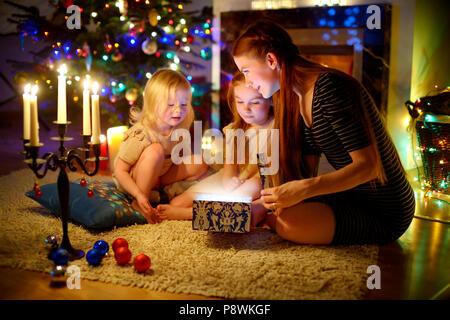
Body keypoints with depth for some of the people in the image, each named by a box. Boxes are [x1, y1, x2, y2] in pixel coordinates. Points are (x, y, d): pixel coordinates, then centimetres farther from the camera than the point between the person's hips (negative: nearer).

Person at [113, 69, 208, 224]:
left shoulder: (177, 128, -11)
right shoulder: (140, 135, -30)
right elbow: (120, 171, -26)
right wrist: (139, 195, -37)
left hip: (159, 175, 7)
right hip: (131, 181, -6)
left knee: (199, 165, -5)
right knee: (155, 150, -35)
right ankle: (138, 204, -22)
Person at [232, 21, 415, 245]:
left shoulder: (330, 88, -23)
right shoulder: (292, 98, 6)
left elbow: (367, 166, -27)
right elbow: (307, 171, 6)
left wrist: (303, 189, -33)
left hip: (384, 214, -9)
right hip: (353, 197, 9)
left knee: (290, 222, -28)